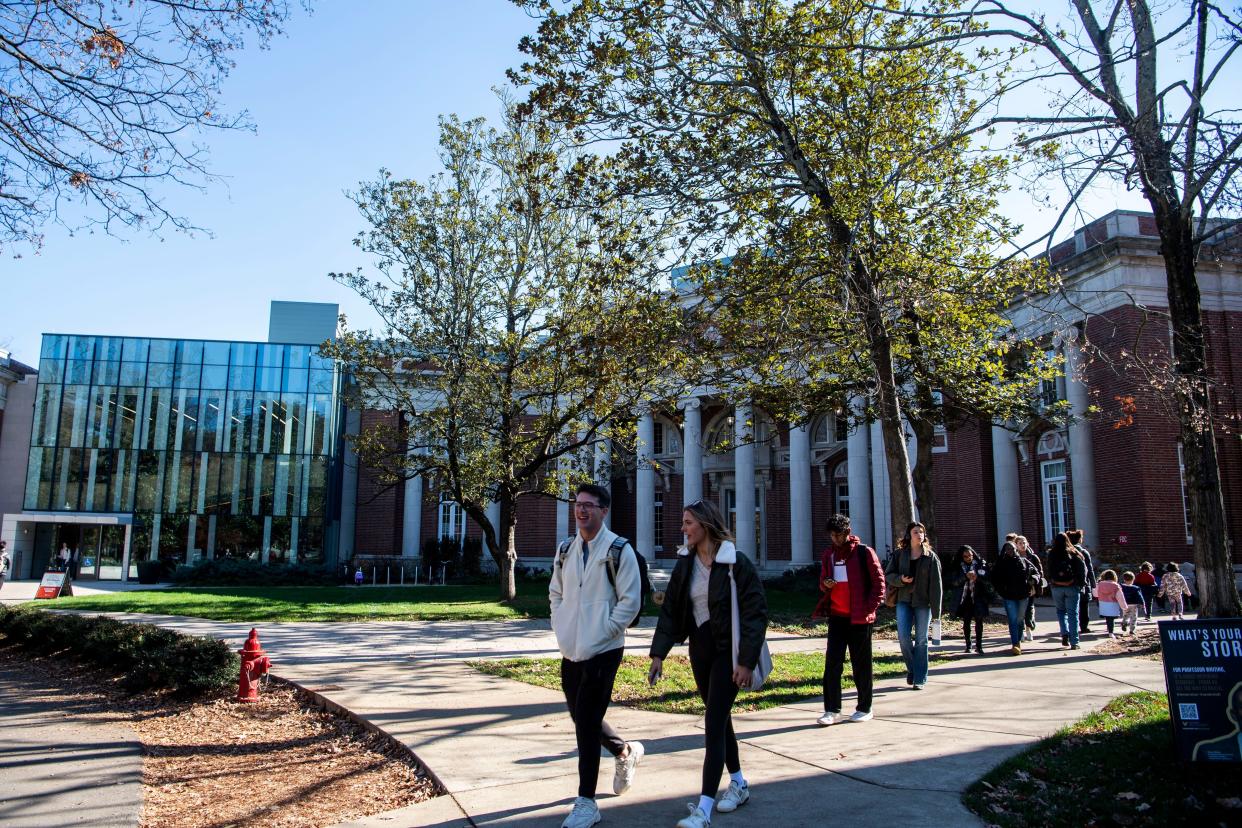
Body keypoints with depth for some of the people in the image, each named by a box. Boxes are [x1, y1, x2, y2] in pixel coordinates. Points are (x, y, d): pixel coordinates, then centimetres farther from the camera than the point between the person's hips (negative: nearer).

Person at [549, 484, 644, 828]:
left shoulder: (619, 550, -10)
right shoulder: (565, 550, 9)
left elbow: (630, 602, -11)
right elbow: (555, 593, 19)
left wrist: (600, 633, -13)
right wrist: (560, 628, 6)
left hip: (602, 652, -7)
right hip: (570, 651, 7)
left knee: (586, 724, -5)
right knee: (582, 718, 16)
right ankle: (625, 751, 43)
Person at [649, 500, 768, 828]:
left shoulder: (735, 562, -15)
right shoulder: (685, 563, 3)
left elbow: (756, 612, -15)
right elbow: (670, 610, 5)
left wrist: (747, 660, -19)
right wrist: (659, 653, -2)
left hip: (727, 651, -6)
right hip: (700, 649, 7)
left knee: (714, 724, -10)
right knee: (719, 717, 17)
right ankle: (739, 784, 35)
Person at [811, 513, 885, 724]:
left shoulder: (864, 553, -5)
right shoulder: (828, 555, 10)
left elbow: (879, 582, -5)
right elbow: (822, 582, 19)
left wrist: (870, 608, -12)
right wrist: (825, 584, -5)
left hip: (859, 618, -4)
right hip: (836, 616, 4)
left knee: (861, 665, 6)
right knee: (832, 663, -1)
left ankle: (864, 708, 19)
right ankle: (832, 710, 4)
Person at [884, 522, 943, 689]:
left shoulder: (931, 557, 0)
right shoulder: (899, 554, 4)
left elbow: (936, 584, -3)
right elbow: (888, 575, 8)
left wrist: (936, 610, -8)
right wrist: (900, 580, -14)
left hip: (923, 603, -1)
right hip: (904, 601, 1)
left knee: (921, 640, 2)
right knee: (903, 636, -8)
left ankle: (919, 678, 10)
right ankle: (912, 668, 17)